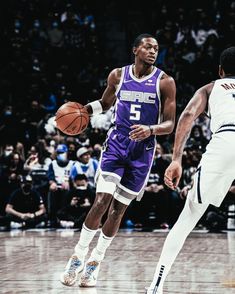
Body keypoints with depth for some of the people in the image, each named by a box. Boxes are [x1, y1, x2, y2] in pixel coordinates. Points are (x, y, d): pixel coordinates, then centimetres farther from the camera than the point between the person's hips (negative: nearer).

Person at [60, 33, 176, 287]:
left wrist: (150, 130, -27)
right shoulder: (118, 75, 3)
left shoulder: (165, 82, -5)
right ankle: (78, 257, -2)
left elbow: (169, 124, -6)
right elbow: (105, 103, 21)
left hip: (142, 151, 0)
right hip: (116, 144, 0)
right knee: (102, 201, -15)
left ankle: (95, 262, 19)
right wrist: (84, 109, 1)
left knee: (119, 208, 3)